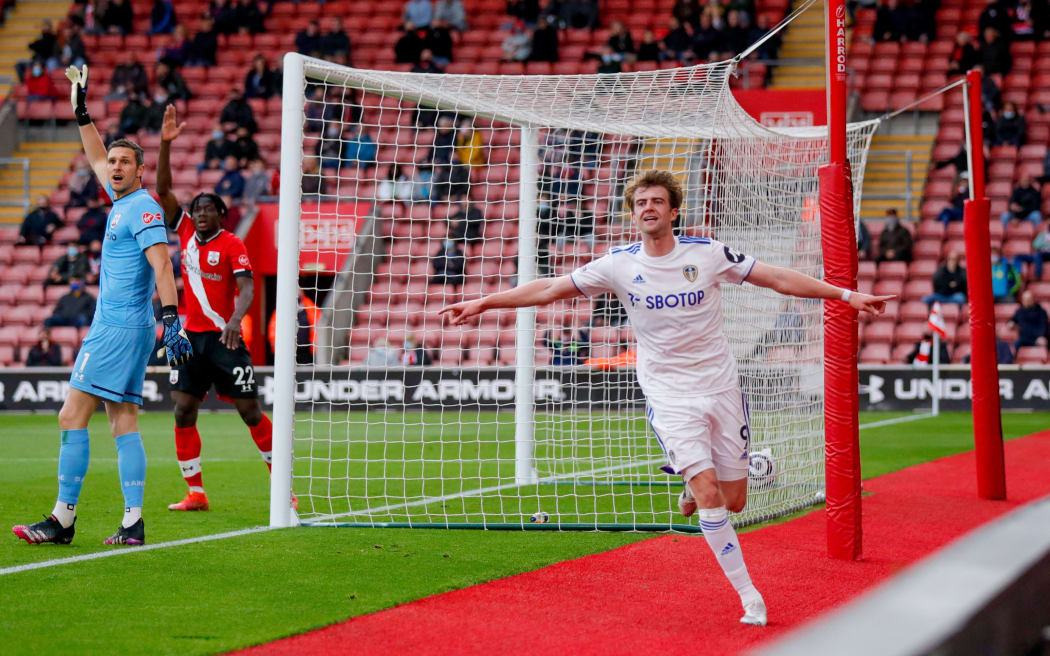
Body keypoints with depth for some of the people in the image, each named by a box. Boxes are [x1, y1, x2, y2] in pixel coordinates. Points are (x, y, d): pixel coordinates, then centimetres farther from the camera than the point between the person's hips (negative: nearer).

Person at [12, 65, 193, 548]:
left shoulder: (142, 207, -10)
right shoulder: (122, 201, 16)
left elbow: (161, 264, -20)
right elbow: (96, 160, 35)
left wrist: (172, 318, -29)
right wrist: (82, 113, 33)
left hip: (118, 329, -9)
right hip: (126, 329, 9)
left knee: (72, 416, -9)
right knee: (123, 421, 3)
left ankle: (63, 519, -10)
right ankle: (133, 522, -2)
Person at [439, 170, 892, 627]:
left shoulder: (708, 253, -4)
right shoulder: (618, 265, -4)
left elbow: (779, 279, 1)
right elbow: (548, 289, 1)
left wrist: (848, 295, -1)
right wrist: (480, 303, -3)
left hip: (720, 388, 2)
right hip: (669, 396, -2)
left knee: (733, 501, 2)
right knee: (709, 495, -17)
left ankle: (694, 485, 38)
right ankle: (749, 596, -7)